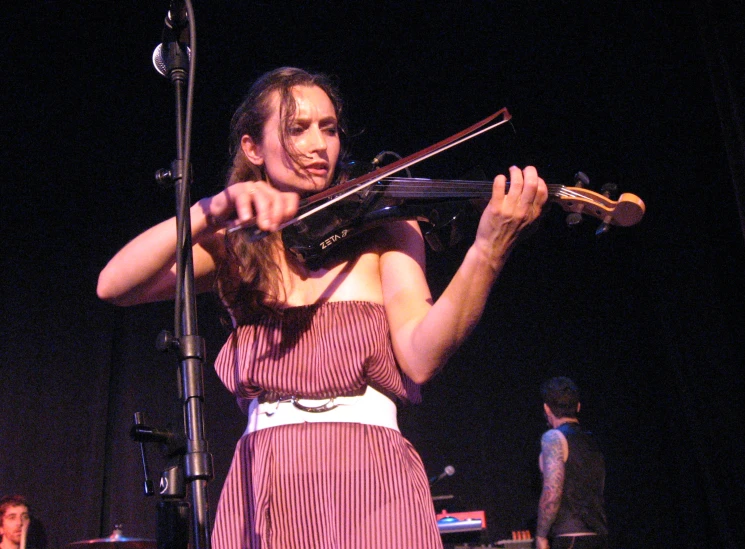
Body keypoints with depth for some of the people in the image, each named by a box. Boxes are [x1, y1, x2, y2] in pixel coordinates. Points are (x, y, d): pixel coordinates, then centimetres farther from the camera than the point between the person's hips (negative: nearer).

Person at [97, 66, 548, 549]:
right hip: (260, 488, 2)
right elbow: (113, 286, -5)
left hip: (367, 477, -1)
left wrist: (487, 253, -23)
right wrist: (212, 212, -17)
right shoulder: (231, 248, 10)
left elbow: (420, 358, -9)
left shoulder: (383, 228, 6)